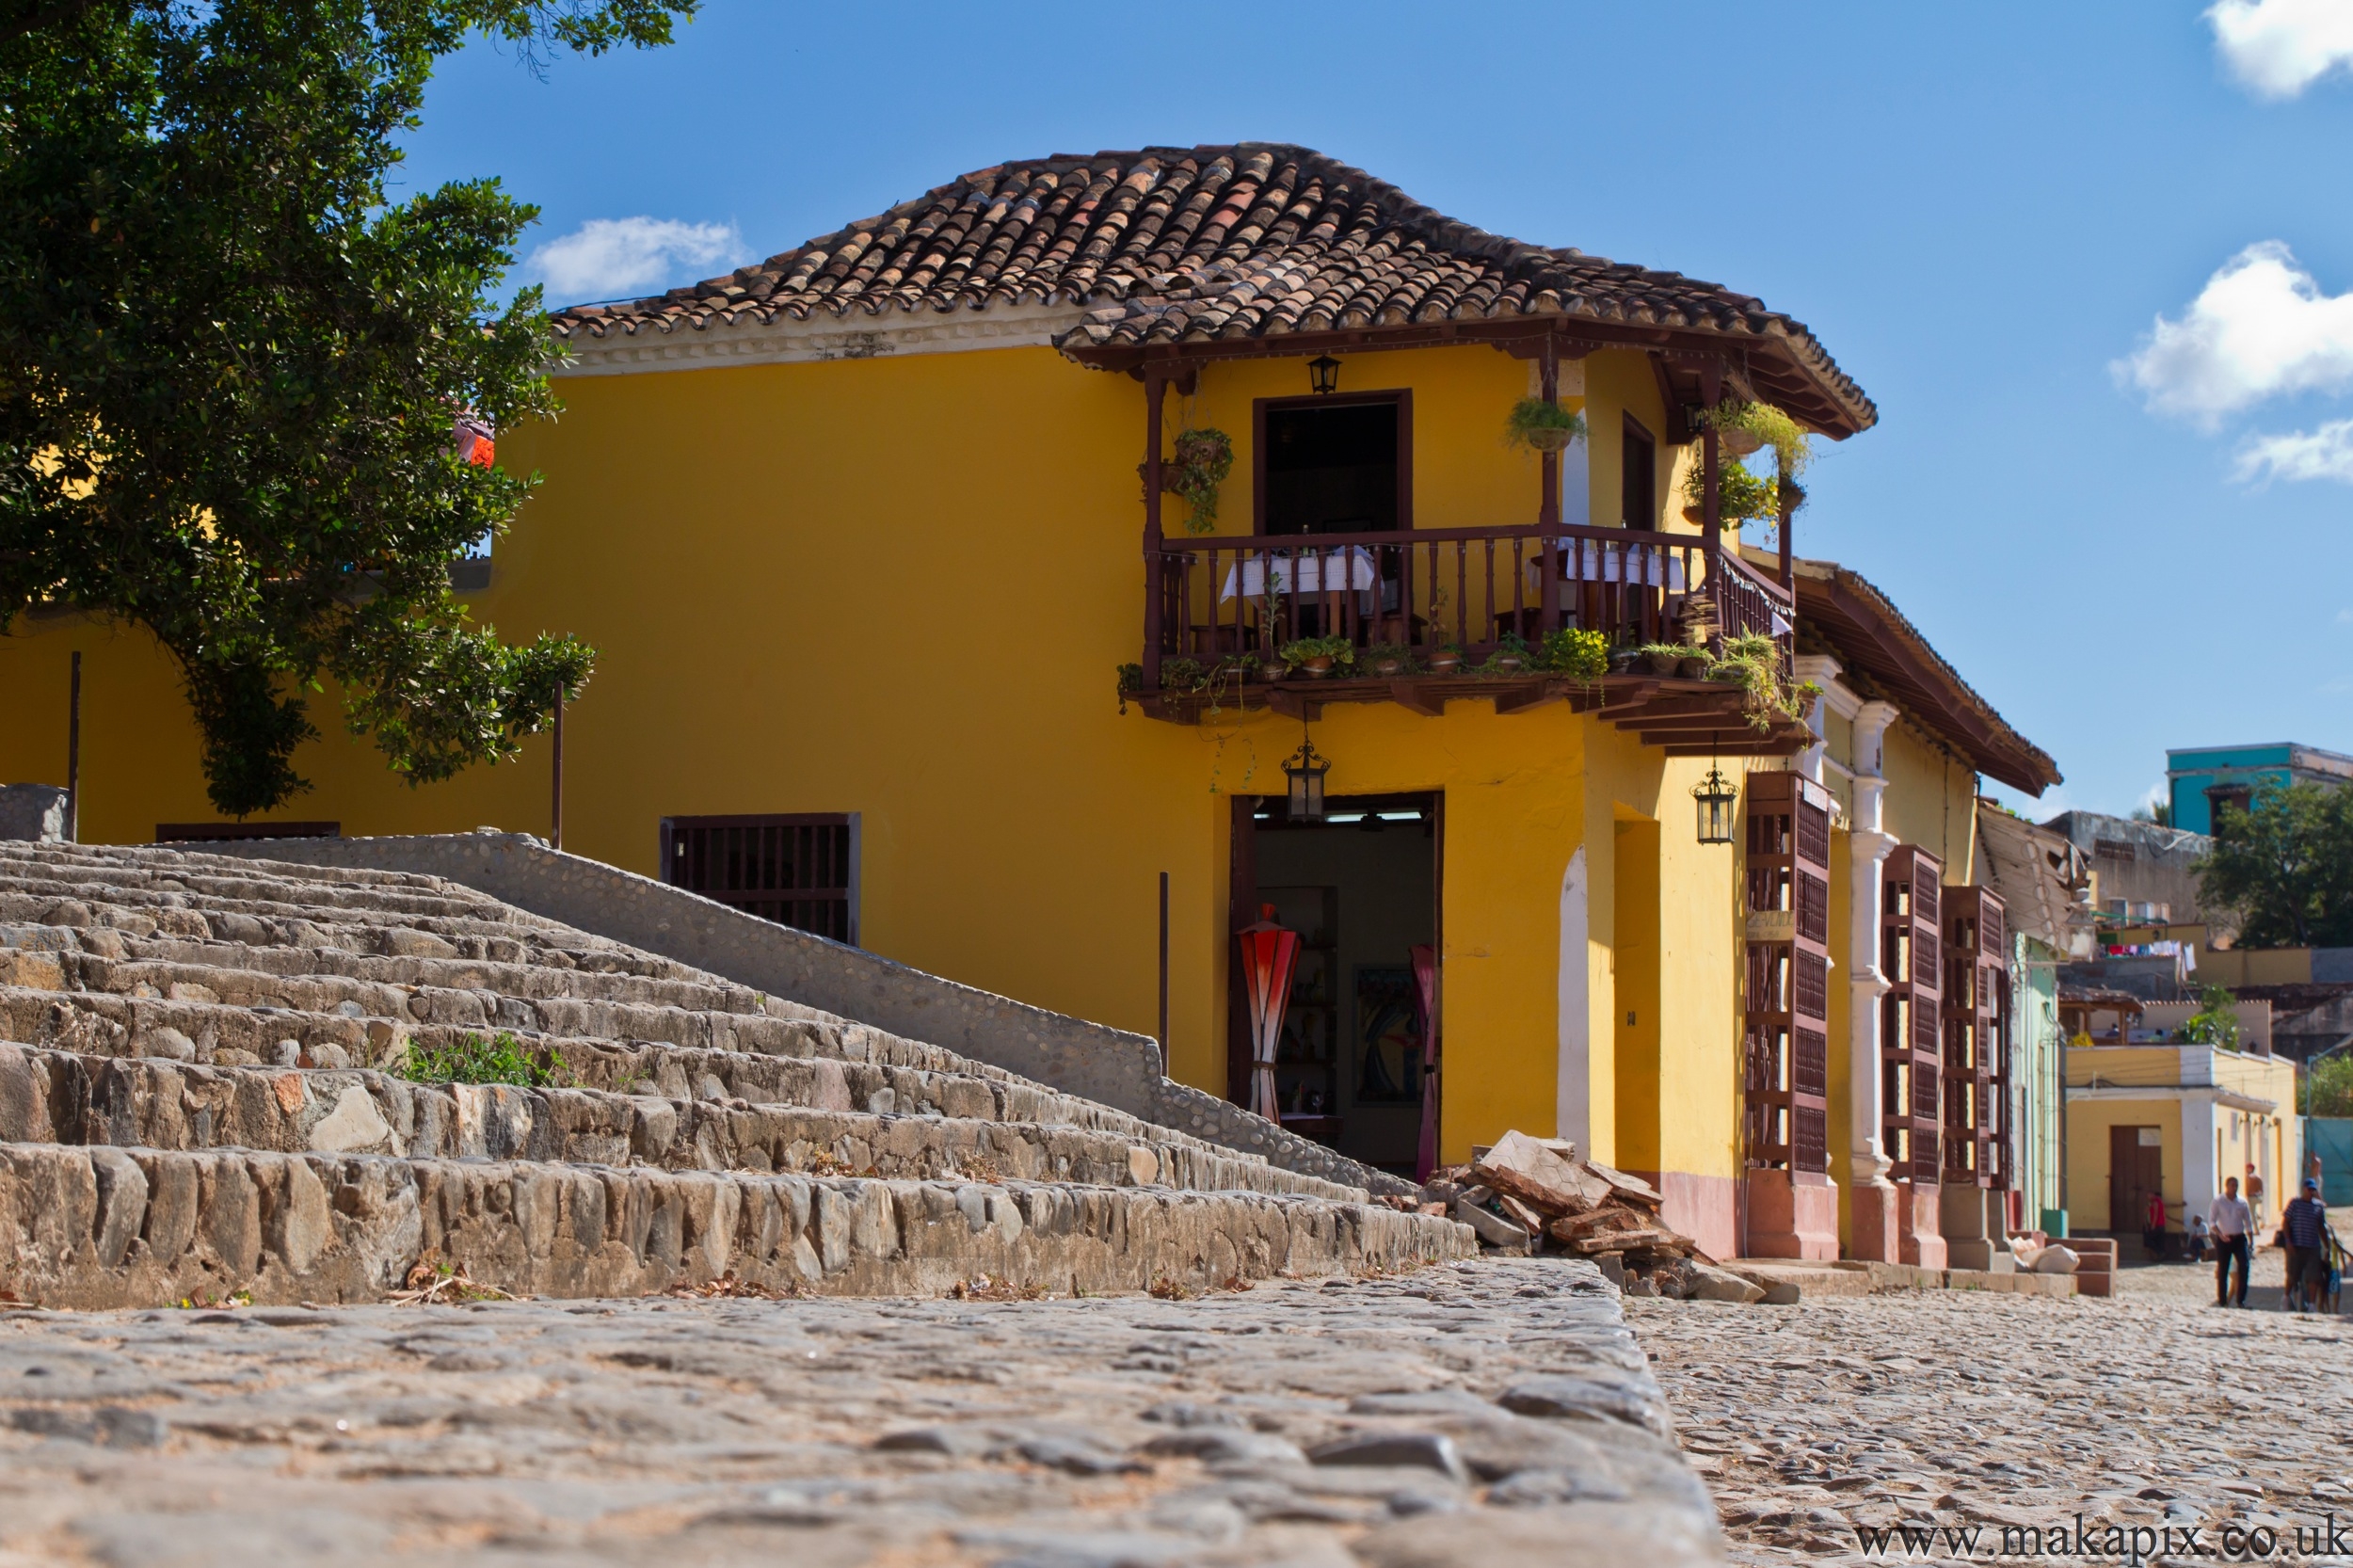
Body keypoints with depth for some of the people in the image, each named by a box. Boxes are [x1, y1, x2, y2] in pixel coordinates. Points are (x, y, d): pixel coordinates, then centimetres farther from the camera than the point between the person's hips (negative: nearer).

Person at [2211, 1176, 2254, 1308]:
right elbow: (2211, 1221, -5)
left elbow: (2248, 1222, 12)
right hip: (2224, 1240, -2)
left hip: (2239, 1238, 2)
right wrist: (2221, 1235, -18)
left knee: (2244, 1266, -11)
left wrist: (2251, 1241, 6)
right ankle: (2222, 1300, 10)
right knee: (2222, 1270, 1)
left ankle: (2241, 1299, -4)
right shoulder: (2217, 1202, -2)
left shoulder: (2242, 1202, 7)